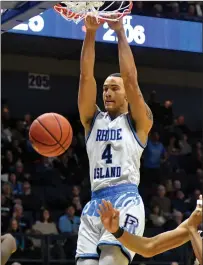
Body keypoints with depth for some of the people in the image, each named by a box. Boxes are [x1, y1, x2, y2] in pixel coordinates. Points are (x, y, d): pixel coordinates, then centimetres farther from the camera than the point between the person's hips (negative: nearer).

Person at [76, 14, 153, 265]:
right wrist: (90, 33, 1)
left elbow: (130, 78, -2)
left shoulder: (138, 121, 10)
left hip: (126, 202, -5)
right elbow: (86, 76, 9)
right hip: (95, 204, 5)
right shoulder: (93, 120, 20)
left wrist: (120, 32, -1)